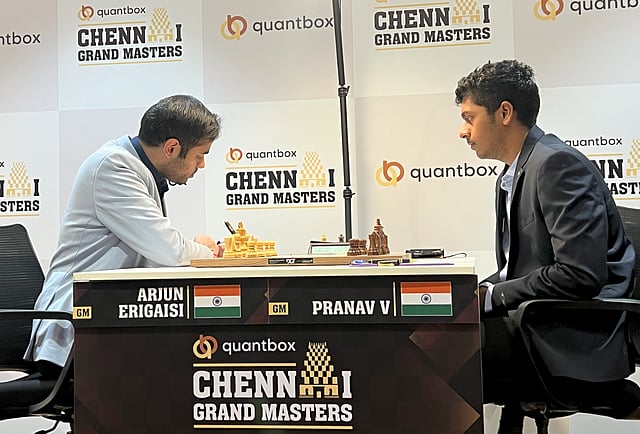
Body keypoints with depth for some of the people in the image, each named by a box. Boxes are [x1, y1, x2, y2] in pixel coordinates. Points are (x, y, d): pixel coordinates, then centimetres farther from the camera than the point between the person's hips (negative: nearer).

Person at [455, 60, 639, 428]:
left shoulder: (558, 163, -15)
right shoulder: (512, 175, 15)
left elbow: (579, 275, -23)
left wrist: (490, 297, -16)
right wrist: (474, 293, 0)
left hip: (581, 339, -9)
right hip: (542, 321, 9)